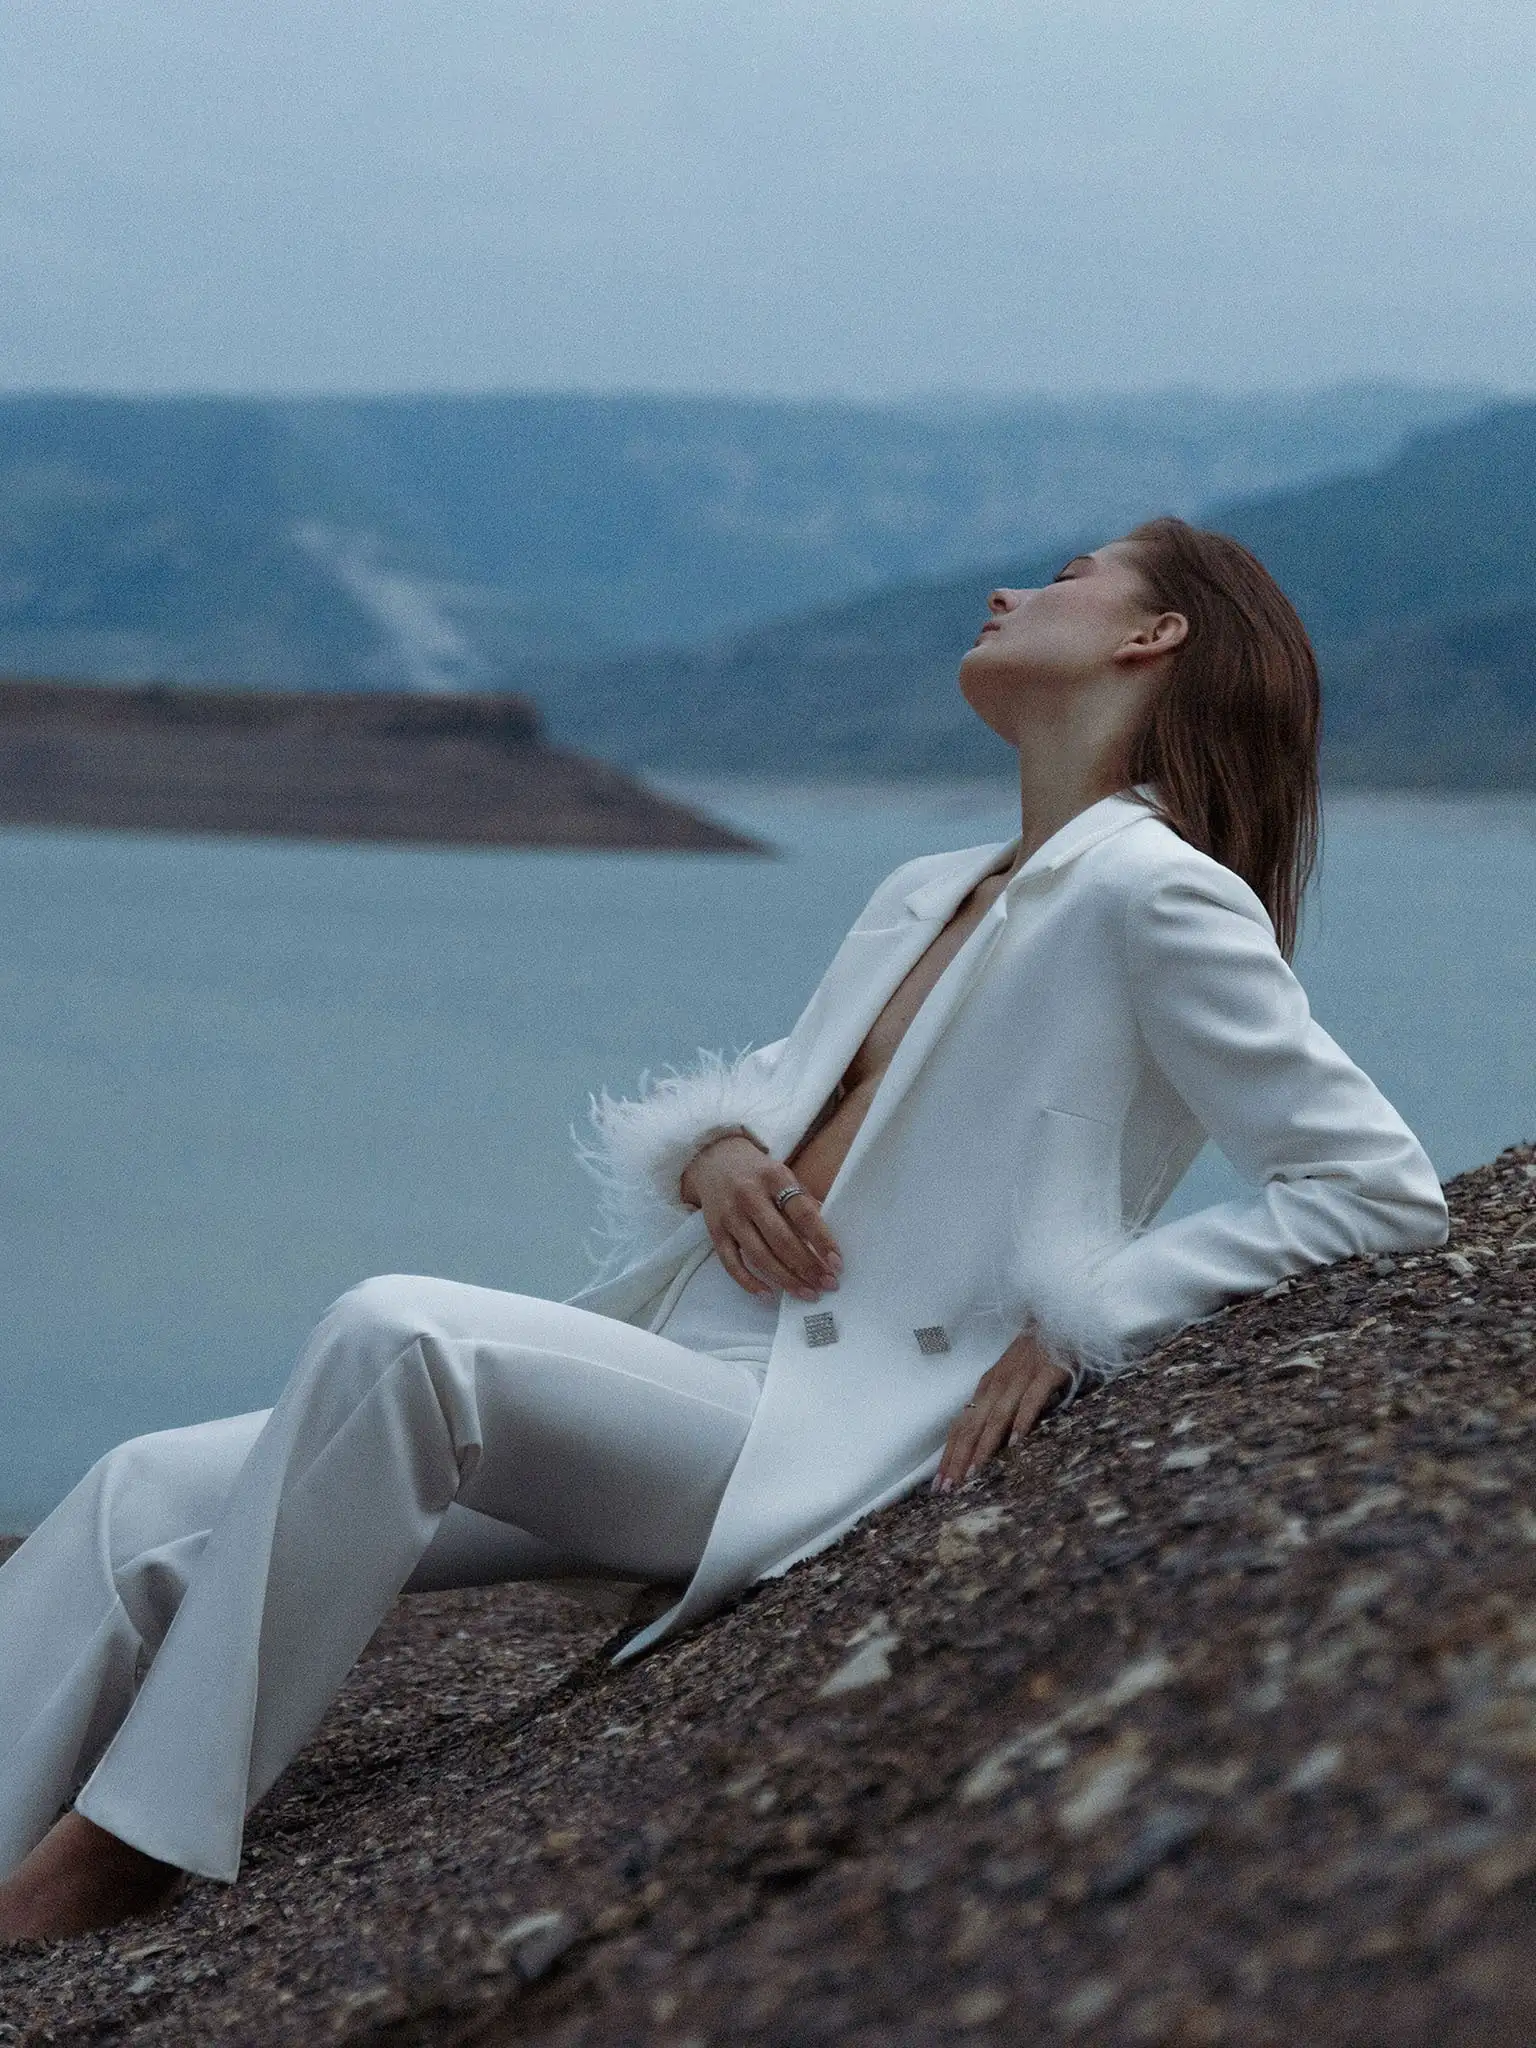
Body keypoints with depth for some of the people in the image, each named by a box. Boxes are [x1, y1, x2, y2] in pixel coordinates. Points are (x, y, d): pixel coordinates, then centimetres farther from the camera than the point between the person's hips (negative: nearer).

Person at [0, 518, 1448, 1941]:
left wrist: (1080, 1321, -11)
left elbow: (1384, 1192, -6)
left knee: (395, 1333, -31)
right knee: (152, 1499, -8)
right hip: (679, 1382, 8)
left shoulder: (1158, 896, -3)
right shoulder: (923, 898, 22)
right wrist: (719, 1149, 3)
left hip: (826, 1438, -8)